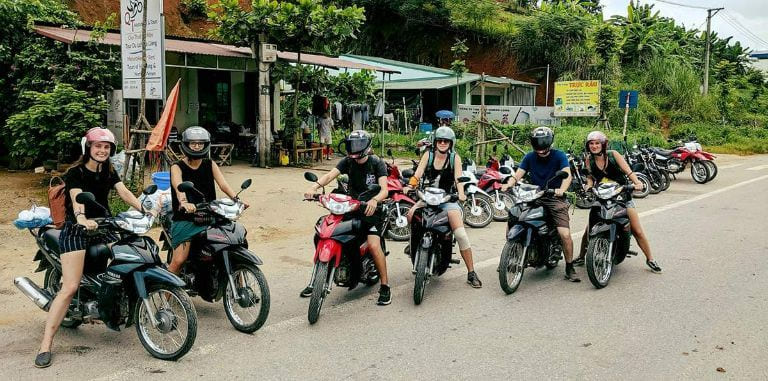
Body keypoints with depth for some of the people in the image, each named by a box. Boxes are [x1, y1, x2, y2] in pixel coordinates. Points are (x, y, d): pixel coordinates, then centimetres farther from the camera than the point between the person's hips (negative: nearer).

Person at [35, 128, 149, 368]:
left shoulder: (109, 172, 11)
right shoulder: (75, 173, -8)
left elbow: (125, 193, -1)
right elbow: (77, 199, -26)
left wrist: (145, 209, -18)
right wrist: (82, 219, -47)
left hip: (103, 227, 6)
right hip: (76, 230, -6)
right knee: (70, 287, -14)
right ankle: (46, 344, -10)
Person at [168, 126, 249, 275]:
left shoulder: (210, 165, 13)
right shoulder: (177, 167, 1)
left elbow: (223, 184, -2)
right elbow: (178, 187, -19)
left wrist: (236, 199, -21)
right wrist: (184, 202, -41)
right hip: (184, 219, -3)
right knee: (179, 260, -16)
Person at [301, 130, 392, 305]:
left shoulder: (377, 163, -8)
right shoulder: (348, 161, 2)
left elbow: (384, 190, -20)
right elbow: (330, 175, -14)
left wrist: (374, 200, -43)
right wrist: (314, 186, -35)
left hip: (371, 209, -4)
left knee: (373, 245, -25)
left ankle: (385, 286, -8)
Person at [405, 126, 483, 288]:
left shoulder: (455, 158, 0)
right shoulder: (428, 154, 4)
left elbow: (458, 178, -10)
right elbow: (418, 173, -6)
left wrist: (461, 194, -29)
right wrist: (410, 186, -26)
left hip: (448, 199, -2)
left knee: (460, 234, -17)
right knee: (411, 215, -27)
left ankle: (471, 273, -8)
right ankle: (414, 241, 6)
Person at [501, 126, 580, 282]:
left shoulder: (559, 155, -1)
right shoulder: (529, 157, 9)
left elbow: (567, 175, -16)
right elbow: (518, 174, -1)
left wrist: (561, 190, -38)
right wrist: (508, 184, -25)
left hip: (555, 199, -3)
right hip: (534, 198, 3)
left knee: (565, 234, -17)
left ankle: (569, 269, 4)